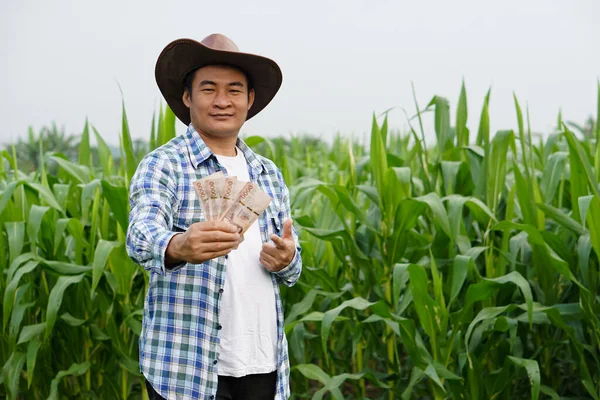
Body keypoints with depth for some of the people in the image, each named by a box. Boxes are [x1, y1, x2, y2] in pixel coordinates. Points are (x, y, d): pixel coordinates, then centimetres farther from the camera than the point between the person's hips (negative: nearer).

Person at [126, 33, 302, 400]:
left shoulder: (269, 174, 11)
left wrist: (286, 261, -10)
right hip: (188, 368, -5)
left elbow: (291, 266, 13)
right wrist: (178, 247, -45)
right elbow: (142, 234, -23)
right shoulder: (162, 165, -5)